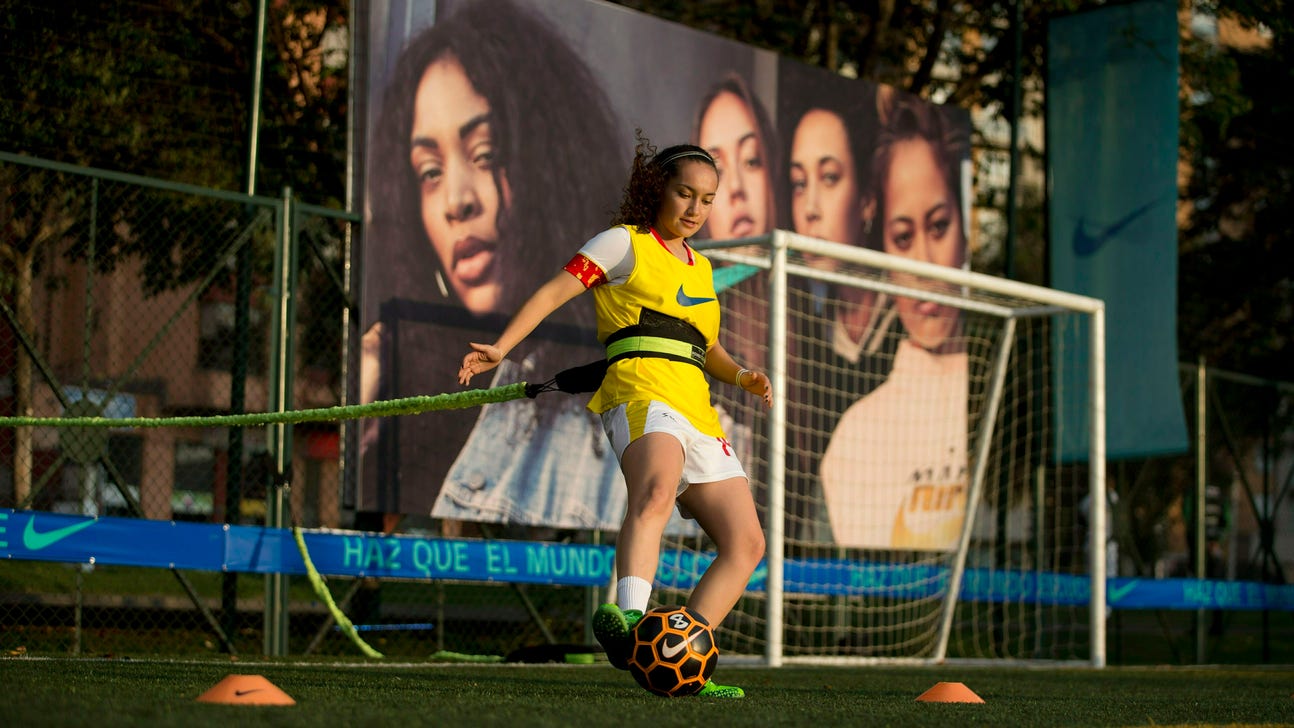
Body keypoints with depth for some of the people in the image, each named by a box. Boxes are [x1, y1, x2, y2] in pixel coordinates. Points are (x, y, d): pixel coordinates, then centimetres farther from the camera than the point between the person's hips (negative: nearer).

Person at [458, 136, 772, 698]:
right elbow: (554, 292, 1)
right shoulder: (626, 243, 9)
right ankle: (630, 620, -59)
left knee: (745, 543, -2)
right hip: (641, 388, -8)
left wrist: (741, 377, 14)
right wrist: (501, 348, -12)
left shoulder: (701, 268, 28)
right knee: (656, 490, -39)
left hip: (697, 413, 8)